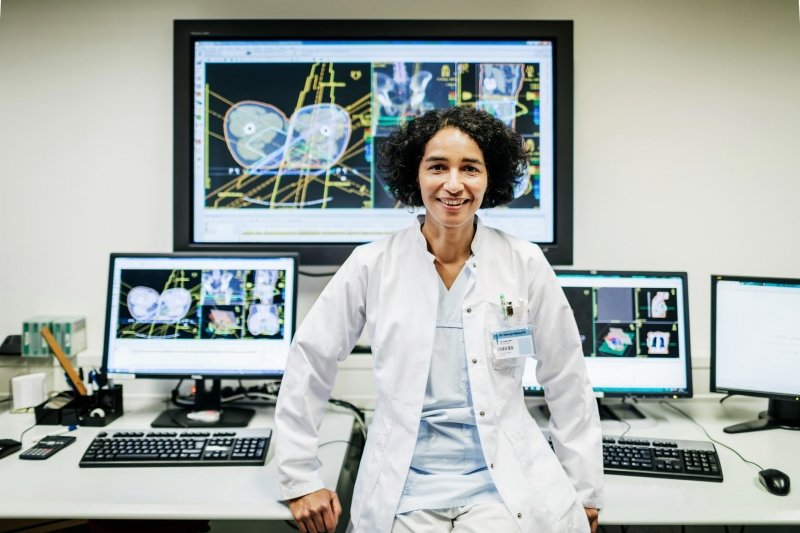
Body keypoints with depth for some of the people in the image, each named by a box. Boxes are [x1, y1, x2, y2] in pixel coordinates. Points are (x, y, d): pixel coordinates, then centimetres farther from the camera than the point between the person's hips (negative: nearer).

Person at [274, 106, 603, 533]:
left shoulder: (526, 265, -4)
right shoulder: (372, 265, -7)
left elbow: (567, 382, 3)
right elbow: (308, 363, 0)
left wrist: (585, 493, 6)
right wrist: (300, 481, 1)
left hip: (507, 488, 1)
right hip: (404, 493, 0)